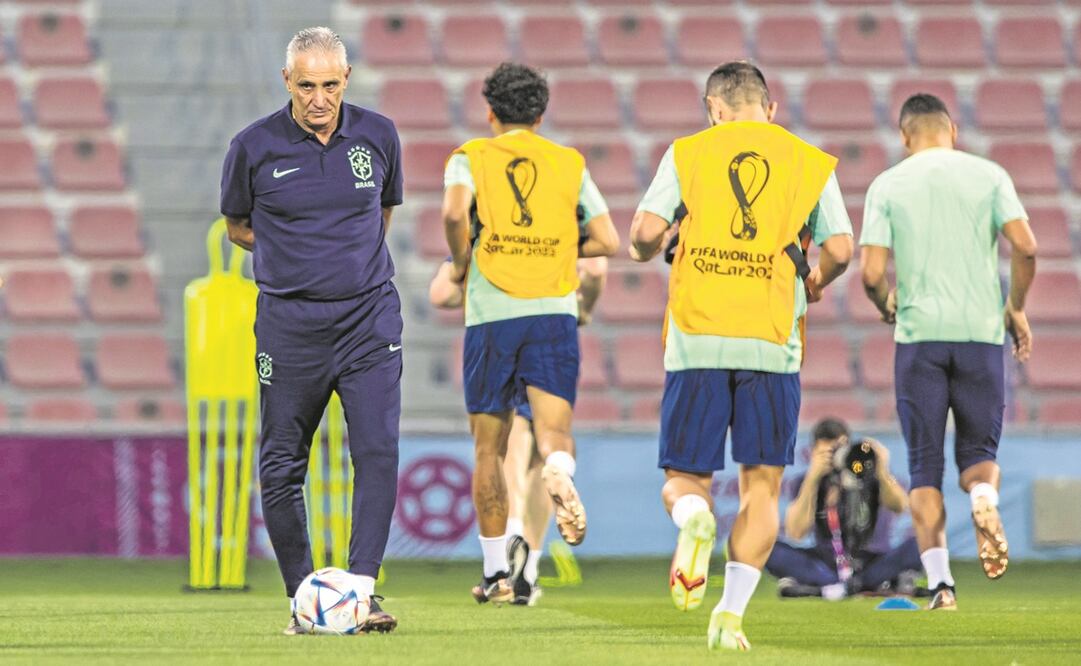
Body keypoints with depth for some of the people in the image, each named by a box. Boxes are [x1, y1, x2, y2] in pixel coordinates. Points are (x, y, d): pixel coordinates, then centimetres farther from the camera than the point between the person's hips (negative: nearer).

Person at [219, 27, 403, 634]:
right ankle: (303, 599, 14)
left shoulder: (377, 136, 1)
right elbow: (239, 226, 12)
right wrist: (297, 255, 3)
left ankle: (363, 588, -12)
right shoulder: (254, 147, -5)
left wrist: (352, 258, 11)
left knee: (378, 451, -14)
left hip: (369, 317, 1)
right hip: (290, 326, -1)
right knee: (281, 467, 2)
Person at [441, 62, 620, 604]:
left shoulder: (471, 158, 6)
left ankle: (496, 573, 13)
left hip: (491, 316, -1)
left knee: (489, 448, 10)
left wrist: (461, 262, 2)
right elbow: (607, 241, 9)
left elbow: (455, 212, -16)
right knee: (553, 430, -7)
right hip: (555, 313, 1)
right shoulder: (569, 163, 13)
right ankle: (559, 474, -45)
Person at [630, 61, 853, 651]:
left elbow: (646, 231, -4)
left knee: (684, 477, 9)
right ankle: (730, 614, -3)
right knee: (761, 485, 7)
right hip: (772, 343, 0)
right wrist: (815, 282, 23)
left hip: (697, 339, 0)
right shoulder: (811, 163, 8)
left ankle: (693, 518, -26)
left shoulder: (687, 153, 6)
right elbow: (840, 250, 2)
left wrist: (645, 251, 19)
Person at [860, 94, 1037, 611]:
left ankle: (940, 582, -5)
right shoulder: (988, 175, 5)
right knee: (979, 451, 13)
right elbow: (1025, 246, -6)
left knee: (925, 467, 6)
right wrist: (1016, 309, 9)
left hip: (918, 335, 0)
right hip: (981, 331, 1)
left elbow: (871, 272, -4)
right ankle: (983, 498, -23)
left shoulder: (887, 185, 3)